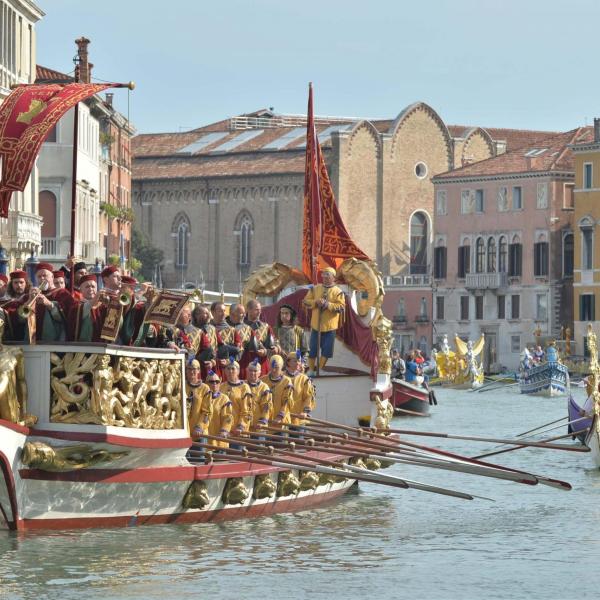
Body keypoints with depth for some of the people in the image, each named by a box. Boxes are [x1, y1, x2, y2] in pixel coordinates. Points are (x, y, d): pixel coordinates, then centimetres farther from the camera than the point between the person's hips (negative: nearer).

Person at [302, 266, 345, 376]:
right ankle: (310, 370, 16)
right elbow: (306, 301, 6)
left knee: (326, 350, 1)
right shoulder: (315, 289, 7)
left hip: (329, 326, -2)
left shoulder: (338, 292, -3)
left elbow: (341, 307, -13)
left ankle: (320, 369, 16)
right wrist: (316, 302, -12)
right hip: (316, 325, 2)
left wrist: (328, 304, -22)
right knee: (313, 349, 6)